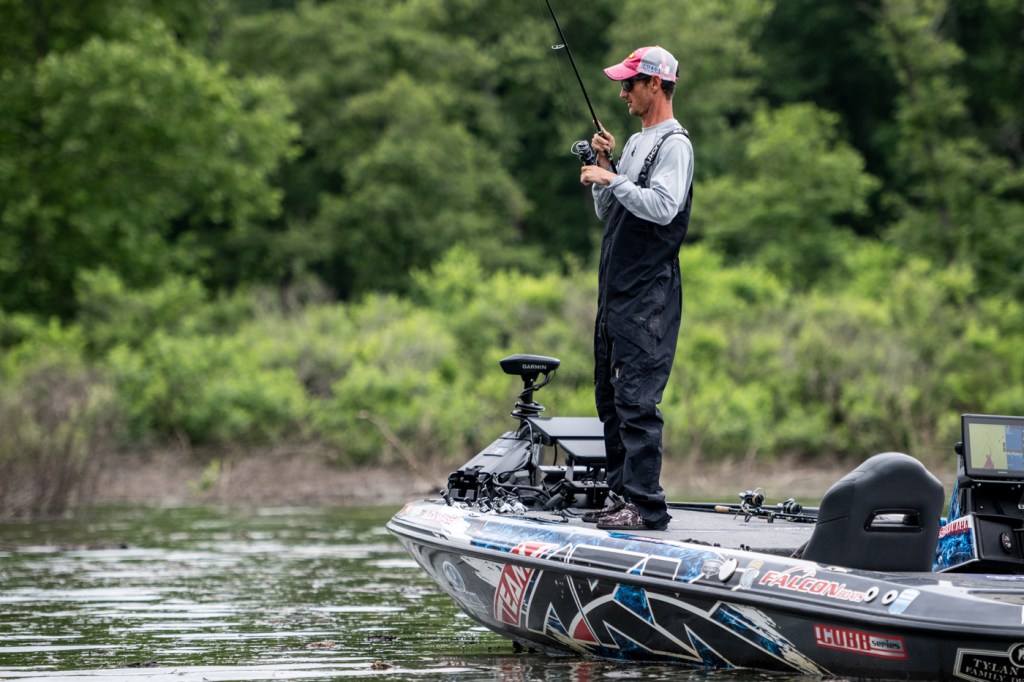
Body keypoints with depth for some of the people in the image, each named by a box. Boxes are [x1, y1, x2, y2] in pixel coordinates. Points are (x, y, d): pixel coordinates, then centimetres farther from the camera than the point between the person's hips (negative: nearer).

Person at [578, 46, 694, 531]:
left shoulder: (674, 144, -8)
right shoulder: (636, 142, 20)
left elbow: (663, 207, -23)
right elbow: (608, 214, 23)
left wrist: (613, 180, -16)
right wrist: (602, 167, 9)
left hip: (648, 294, -10)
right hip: (615, 290, 10)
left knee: (638, 399, -13)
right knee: (610, 395, 11)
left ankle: (645, 504, -14)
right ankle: (622, 493, 15)